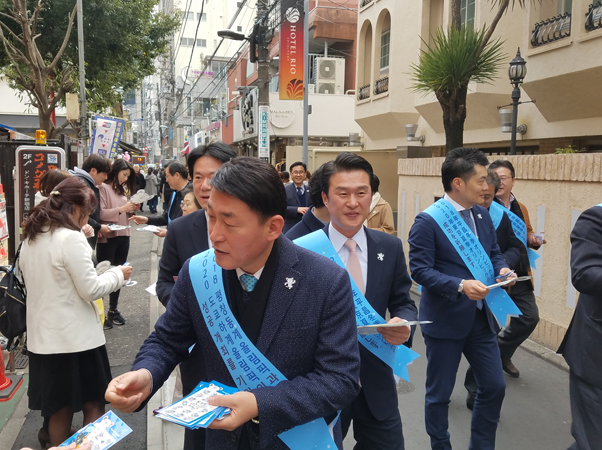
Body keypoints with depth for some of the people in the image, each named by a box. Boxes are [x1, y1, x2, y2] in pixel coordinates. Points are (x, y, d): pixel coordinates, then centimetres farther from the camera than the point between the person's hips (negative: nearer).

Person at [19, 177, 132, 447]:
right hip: (75, 337, -7)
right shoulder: (71, 238, -18)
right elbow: (91, 290, -16)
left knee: (59, 409, 19)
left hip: (43, 337, 8)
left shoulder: (30, 238, 7)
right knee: (94, 406, 8)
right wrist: (118, 274, -1)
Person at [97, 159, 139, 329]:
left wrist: (132, 210, 2)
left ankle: (113, 309, 23)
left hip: (123, 236, 7)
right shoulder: (103, 187, -8)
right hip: (107, 238, -7)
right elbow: (100, 214, -17)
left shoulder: (122, 189, 16)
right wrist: (121, 208, -21)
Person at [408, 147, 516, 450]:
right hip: (445, 320, -6)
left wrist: (502, 269, -7)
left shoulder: (483, 215, 7)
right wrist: (460, 285, -29)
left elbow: (493, 253, 15)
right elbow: (420, 269, -19)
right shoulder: (427, 221, -15)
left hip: (481, 317, 7)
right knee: (439, 393, 10)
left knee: (495, 386, 14)